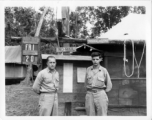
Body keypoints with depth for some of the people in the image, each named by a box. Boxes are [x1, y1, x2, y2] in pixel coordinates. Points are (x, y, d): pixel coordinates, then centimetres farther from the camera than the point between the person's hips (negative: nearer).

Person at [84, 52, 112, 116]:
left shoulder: (104, 70, 0)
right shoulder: (88, 69, 8)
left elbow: (109, 85, 8)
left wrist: (103, 93, 4)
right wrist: (89, 91, 10)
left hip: (100, 94, -2)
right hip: (89, 94, 2)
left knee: (102, 115, -3)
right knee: (90, 115, 3)